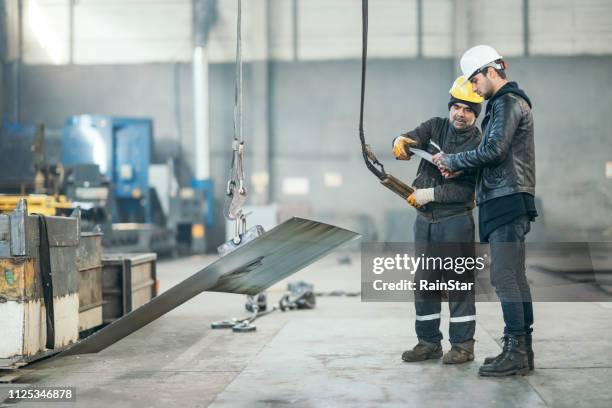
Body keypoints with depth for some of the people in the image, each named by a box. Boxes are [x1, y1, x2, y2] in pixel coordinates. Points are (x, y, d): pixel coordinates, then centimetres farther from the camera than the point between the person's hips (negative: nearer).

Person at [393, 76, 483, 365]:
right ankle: (428, 343, 19)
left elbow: (466, 191, -15)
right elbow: (414, 138, -13)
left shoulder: (478, 145, -8)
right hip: (424, 220, 5)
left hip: (456, 220, -5)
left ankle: (462, 345, 6)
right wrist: (401, 141, -36)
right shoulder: (436, 126, 6)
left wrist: (430, 194, -18)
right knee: (423, 282, 10)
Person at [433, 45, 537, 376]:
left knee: (504, 277, -11)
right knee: (515, 277, 11)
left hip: (507, 200, -10)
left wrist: (453, 160, -7)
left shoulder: (507, 102, -8)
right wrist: (460, 168, 10)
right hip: (506, 201, 10)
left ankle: (515, 352, -8)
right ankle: (523, 351, 16)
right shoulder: (508, 103, 23)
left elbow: (494, 150, -19)